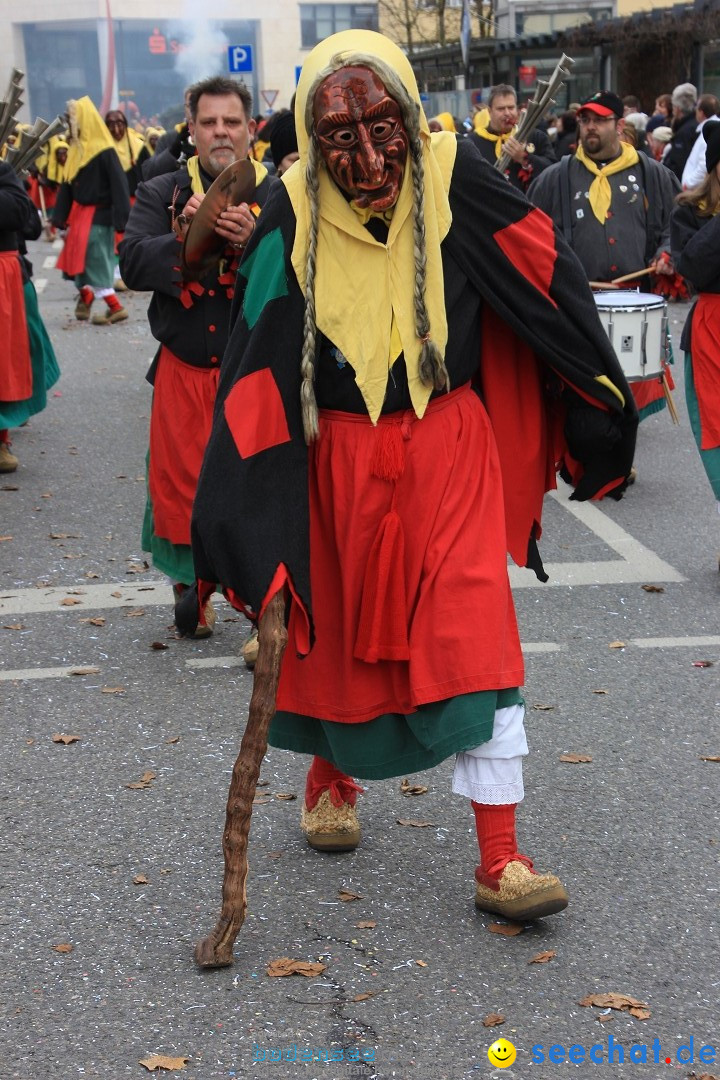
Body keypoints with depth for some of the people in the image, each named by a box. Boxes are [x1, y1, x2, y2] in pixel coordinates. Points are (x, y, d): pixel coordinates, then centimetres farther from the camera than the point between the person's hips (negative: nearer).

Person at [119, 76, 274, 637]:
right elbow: (133, 264, -8)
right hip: (183, 373, 2)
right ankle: (188, 585, 32)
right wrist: (184, 236, -24)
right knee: (180, 483, 10)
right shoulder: (161, 194, 6)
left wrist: (254, 242, -28)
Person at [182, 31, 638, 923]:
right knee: (336, 624, 15)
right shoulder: (294, 216, -13)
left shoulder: (453, 180, -14)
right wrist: (247, 533, -13)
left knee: (475, 636, -6)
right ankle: (332, 776, 44)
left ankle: (500, 859, 2)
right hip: (339, 456, 1)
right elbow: (257, 364, -11)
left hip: (448, 446, 0)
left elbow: (547, 280, -2)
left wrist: (600, 415, 5)